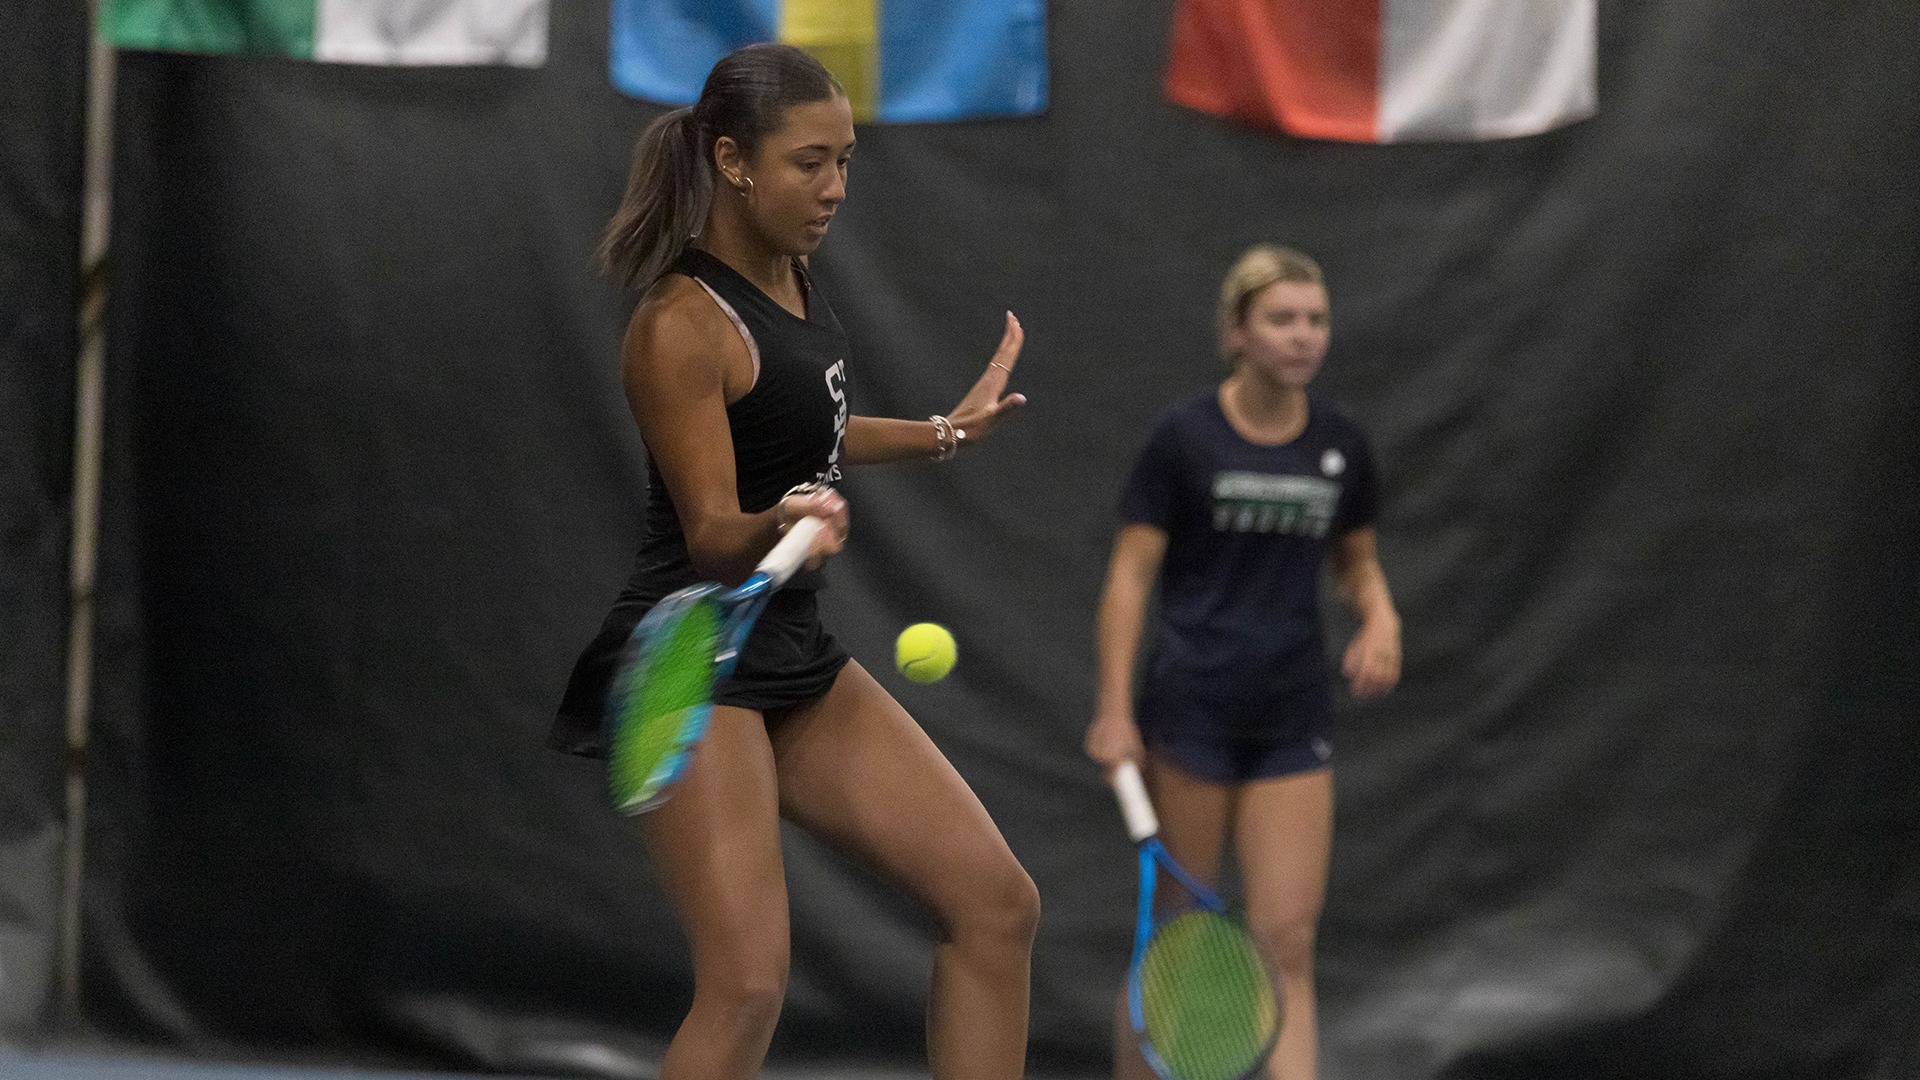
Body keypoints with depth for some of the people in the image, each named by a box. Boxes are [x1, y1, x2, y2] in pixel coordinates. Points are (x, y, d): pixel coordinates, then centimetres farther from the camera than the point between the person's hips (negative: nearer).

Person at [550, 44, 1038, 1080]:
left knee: (995, 904, 4)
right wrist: (781, 524, -40)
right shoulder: (682, 327, -17)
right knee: (747, 985, -21)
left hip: (791, 652, 9)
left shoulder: (789, 275, 8)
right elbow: (712, 538, -19)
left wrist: (944, 432, 28)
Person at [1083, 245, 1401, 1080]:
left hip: (1292, 719, 3)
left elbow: (1358, 561, 19)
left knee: (1286, 946, -4)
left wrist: (1380, 618, -4)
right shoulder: (1184, 438, -7)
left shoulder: (1340, 446, 5)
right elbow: (1130, 574, -6)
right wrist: (1114, 710, -12)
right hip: (1190, 710, -3)